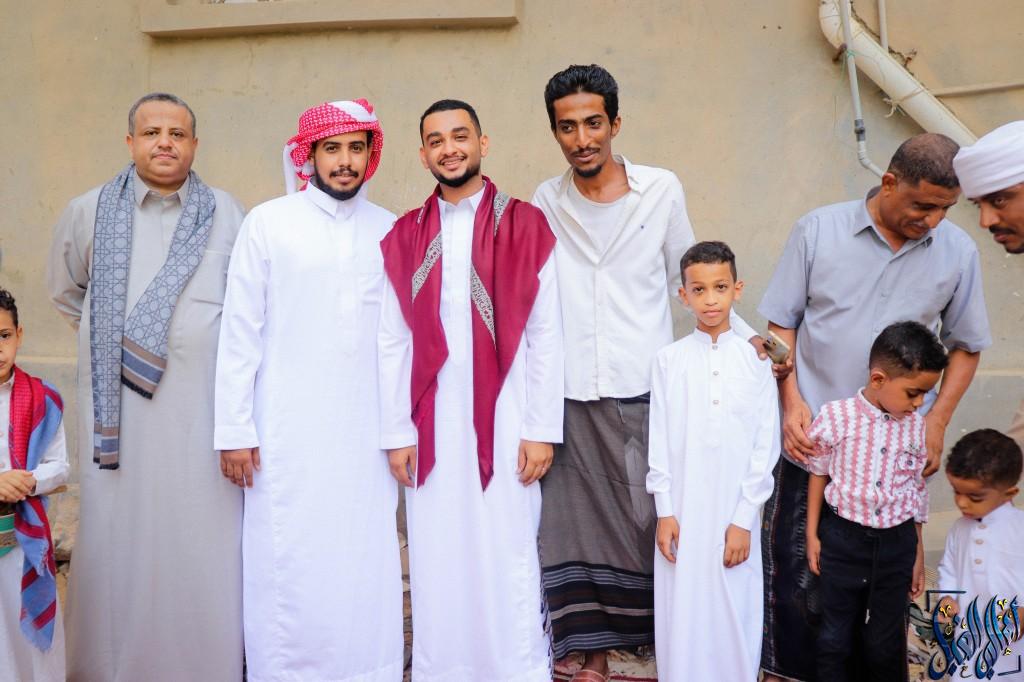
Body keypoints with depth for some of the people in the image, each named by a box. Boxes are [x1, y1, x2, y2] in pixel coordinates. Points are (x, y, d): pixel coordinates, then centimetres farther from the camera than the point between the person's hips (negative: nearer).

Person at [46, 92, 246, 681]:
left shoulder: (228, 216, 3)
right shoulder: (89, 212, 7)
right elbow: (66, 290, 24)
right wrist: (107, 339, 16)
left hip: (201, 411, -1)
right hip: (119, 409, 1)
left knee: (202, 545, 1)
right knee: (120, 542, 5)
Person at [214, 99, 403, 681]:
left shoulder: (389, 230, 7)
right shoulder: (268, 223, 0)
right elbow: (240, 332, -1)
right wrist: (234, 429, -4)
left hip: (366, 431, 2)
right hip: (288, 431, -2)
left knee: (367, 565, 5)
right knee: (287, 566, 2)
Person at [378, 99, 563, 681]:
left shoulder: (527, 227, 0)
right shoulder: (404, 238, 7)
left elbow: (545, 337, -3)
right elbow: (393, 343, 5)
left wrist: (542, 430, -6)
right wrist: (396, 432, 0)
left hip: (503, 423, -2)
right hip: (433, 427, 2)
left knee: (510, 560, 3)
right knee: (439, 563, 9)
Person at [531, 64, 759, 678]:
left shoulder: (662, 190, 2)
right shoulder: (546, 203, 6)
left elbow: (689, 279, 9)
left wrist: (749, 336, 0)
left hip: (646, 391, -1)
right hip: (574, 396, 2)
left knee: (656, 517, 4)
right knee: (583, 520, 6)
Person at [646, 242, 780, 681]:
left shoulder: (756, 360, -1)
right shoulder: (670, 359, 0)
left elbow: (766, 446, 0)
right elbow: (660, 442, 2)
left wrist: (744, 519, -4)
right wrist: (664, 511, -2)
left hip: (735, 513, 0)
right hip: (683, 510, 0)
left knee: (735, 613, 5)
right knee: (682, 614, 6)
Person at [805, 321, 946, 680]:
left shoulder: (918, 427, -5)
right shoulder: (836, 417, -13)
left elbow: (918, 490, 6)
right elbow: (819, 475, -1)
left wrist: (918, 554, 11)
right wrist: (812, 535, 3)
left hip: (897, 542, 2)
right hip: (843, 538, -2)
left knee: (885, 641, 14)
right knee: (836, 637, 12)